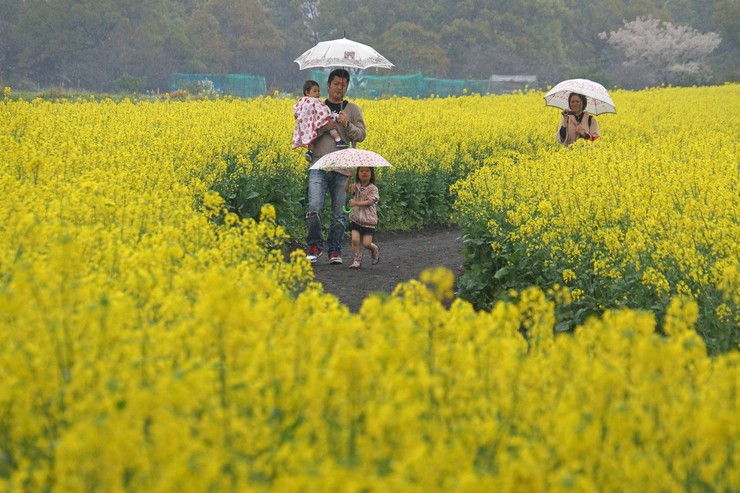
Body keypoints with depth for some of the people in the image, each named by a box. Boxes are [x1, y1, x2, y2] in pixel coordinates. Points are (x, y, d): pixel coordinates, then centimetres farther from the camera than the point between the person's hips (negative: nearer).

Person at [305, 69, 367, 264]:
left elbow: (361, 135, 1)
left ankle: (335, 251, 13)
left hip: (343, 168, 1)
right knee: (314, 207, -14)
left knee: (339, 213, 2)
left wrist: (347, 125, -16)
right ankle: (315, 246, 2)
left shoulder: (353, 109, 10)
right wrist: (322, 128, -11)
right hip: (319, 166, -1)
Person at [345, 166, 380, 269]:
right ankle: (357, 260, 2)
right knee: (355, 240, -12)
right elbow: (348, 189, -14)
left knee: (366, 243, -6)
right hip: (355, 219, 3)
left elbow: (370, 202, -15)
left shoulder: (373, 188, -4)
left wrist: (356, 203, -23)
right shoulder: (355, 186, 5)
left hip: (368, 220, -3)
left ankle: (374, 250, 27)